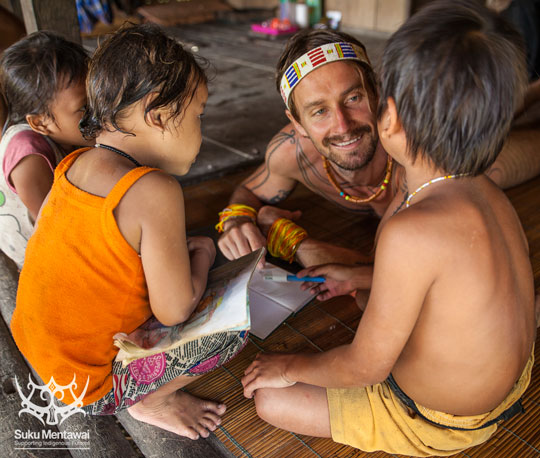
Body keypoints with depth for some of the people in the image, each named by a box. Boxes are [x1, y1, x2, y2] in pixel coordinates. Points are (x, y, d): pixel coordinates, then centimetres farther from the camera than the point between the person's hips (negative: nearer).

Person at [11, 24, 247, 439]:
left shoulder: (72, 166, -3)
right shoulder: (155, 192, -28)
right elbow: (174, 311, -22)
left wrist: (174, 248, 5)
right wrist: (202, 254, -3)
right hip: (91, 384, -8)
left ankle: (142, 394, 14)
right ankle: (148, 402, 7)